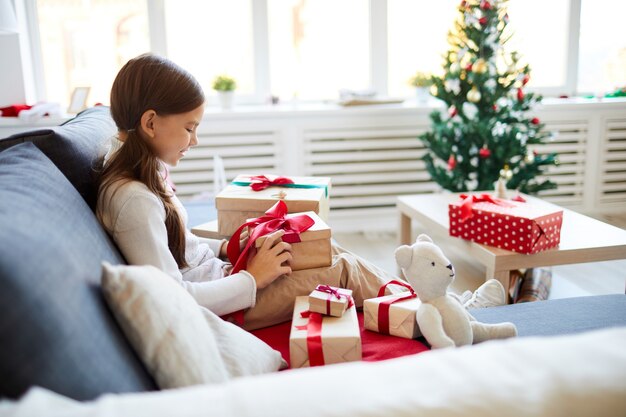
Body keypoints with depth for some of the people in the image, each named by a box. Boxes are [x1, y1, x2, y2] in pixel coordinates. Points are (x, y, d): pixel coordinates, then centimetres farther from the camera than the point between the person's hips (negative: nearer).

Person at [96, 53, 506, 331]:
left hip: (210, 276, 9)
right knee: (344, 270, -4)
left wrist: (225, 248, 2)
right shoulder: (133, 199, -28)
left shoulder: (139, 170, 2)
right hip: (218, 309, -9)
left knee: (328, 249, 9)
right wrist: (251, 278, -20)